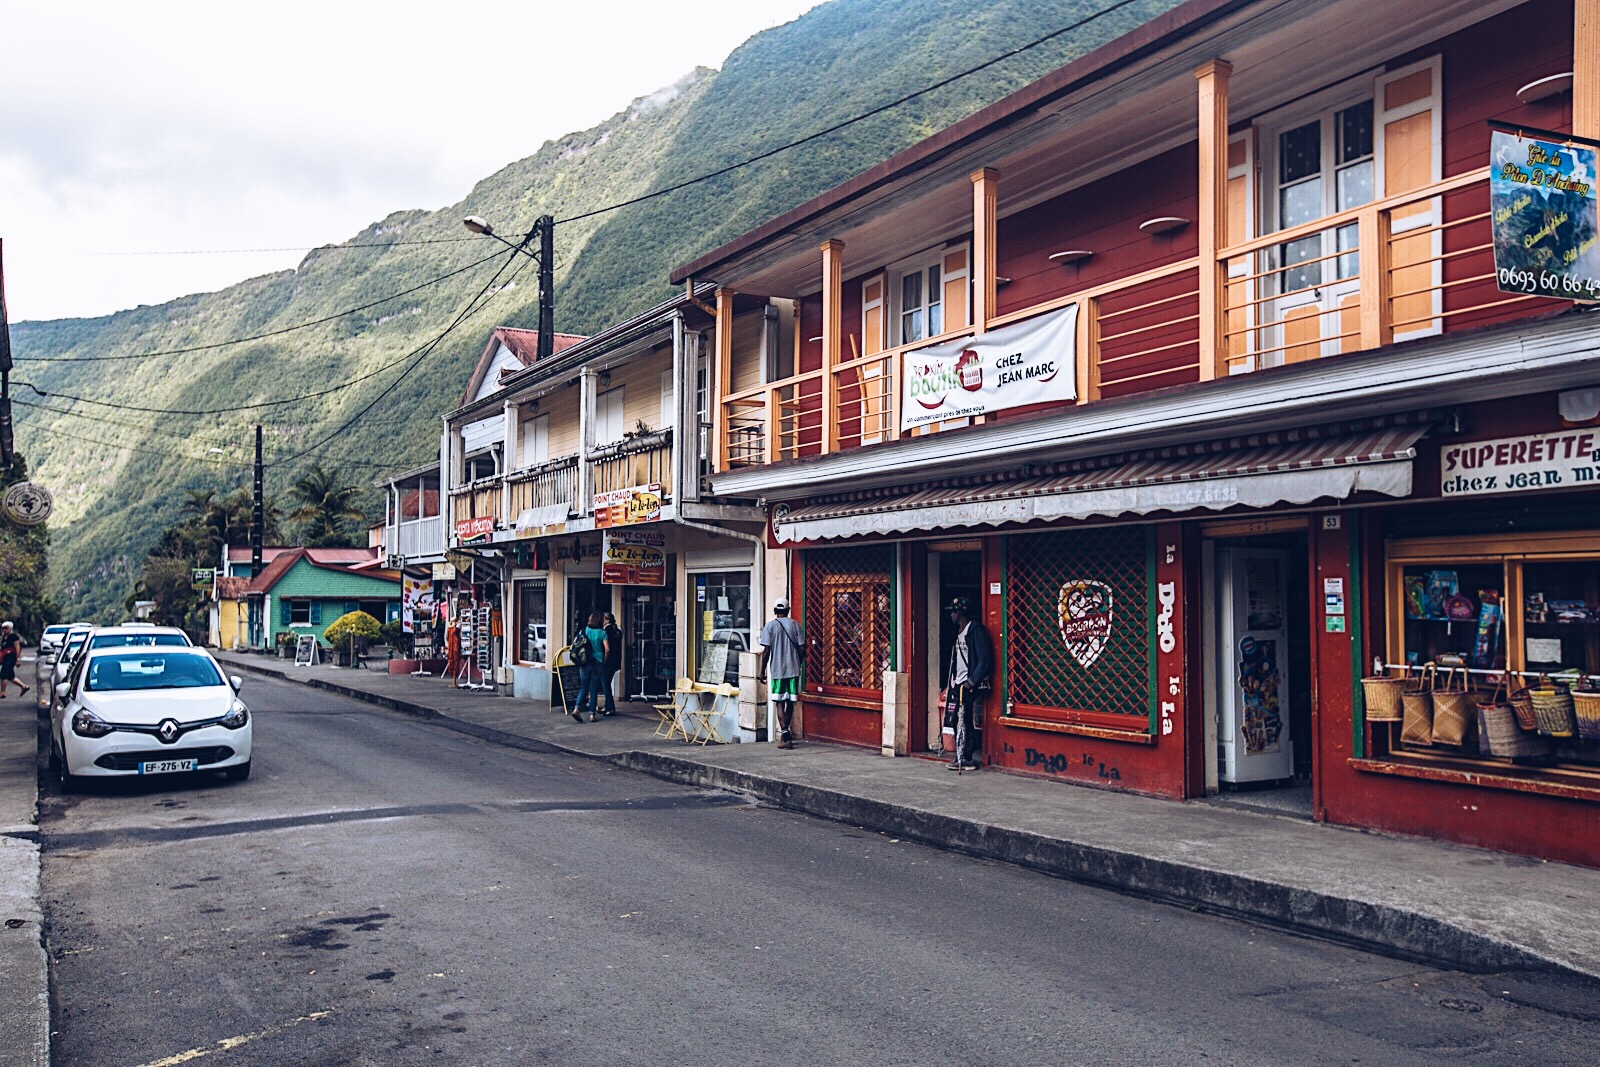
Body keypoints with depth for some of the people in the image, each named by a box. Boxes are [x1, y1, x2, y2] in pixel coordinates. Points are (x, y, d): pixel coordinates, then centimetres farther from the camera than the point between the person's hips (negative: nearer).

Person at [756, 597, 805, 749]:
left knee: (779, 703, 0)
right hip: (793, 670, 3)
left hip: (777, 671, -3)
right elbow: (802, 649, 1)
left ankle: (785, 737, -11)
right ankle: (787, 733, 25)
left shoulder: (770, 626, -5)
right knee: (790, 702, 14)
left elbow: (766, 651, -8)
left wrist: (762, 671, -1)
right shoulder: (795, 625, 2)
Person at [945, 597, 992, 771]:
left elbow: (984, 659, -16)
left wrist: (972, 682, -16)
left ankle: (968, 758, -1)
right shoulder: (959, 632, 17)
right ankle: (962, 758, 12)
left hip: (972, 686, -9)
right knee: (959, 722, 7)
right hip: (960, 685, 9)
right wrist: (953, 680, 13)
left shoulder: (976, 630, -11)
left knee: (970, 723, -6)